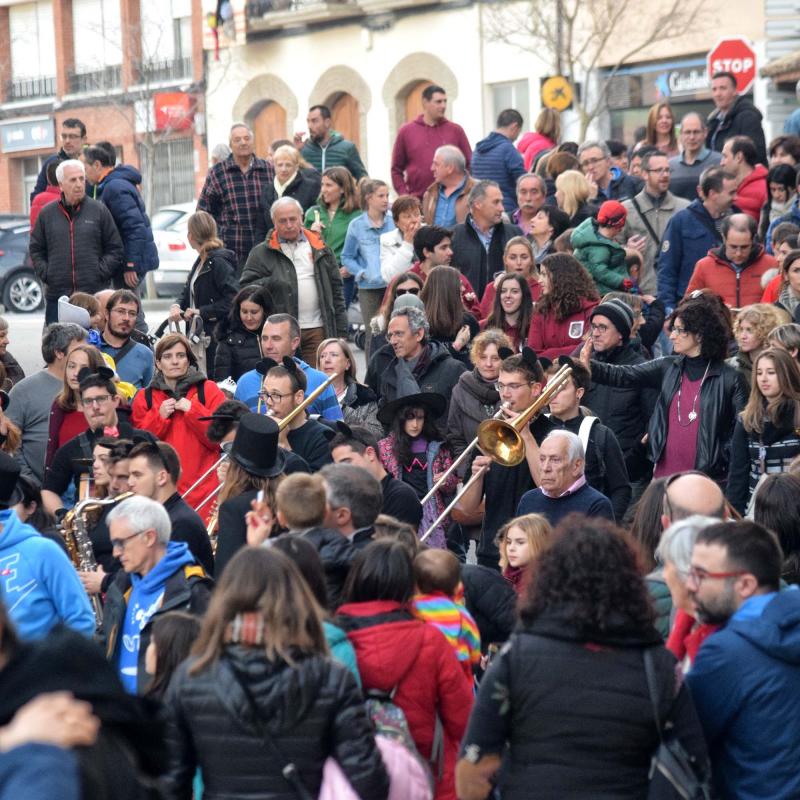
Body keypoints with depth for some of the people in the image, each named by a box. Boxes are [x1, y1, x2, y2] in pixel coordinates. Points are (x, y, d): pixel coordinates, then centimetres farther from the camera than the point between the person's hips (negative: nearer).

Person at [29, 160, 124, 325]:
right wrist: (46, 274, 2)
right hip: (57, 295, 1)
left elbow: (115, 250, 7)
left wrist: (100, 273, -5)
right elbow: (36, 250, 16)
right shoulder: (47, 213, 10)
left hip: (94, 293, -1)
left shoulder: (99, 211, 5)